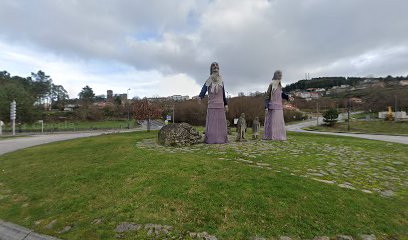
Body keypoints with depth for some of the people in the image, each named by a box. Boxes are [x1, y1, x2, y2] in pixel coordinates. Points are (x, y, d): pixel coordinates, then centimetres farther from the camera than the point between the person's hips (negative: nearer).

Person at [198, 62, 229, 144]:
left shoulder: (221, 81, 14)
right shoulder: (209, 81, 3)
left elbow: (223, 94, 17)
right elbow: (204, 89, -13)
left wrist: (225, 104, 15)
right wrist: (200, 97, -33)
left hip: (220, 105, 3)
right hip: (212, 105, -3)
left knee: (221, 122, 1)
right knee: (211, 122, -6)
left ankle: (221, 139, 6)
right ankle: (210, 139, -4)